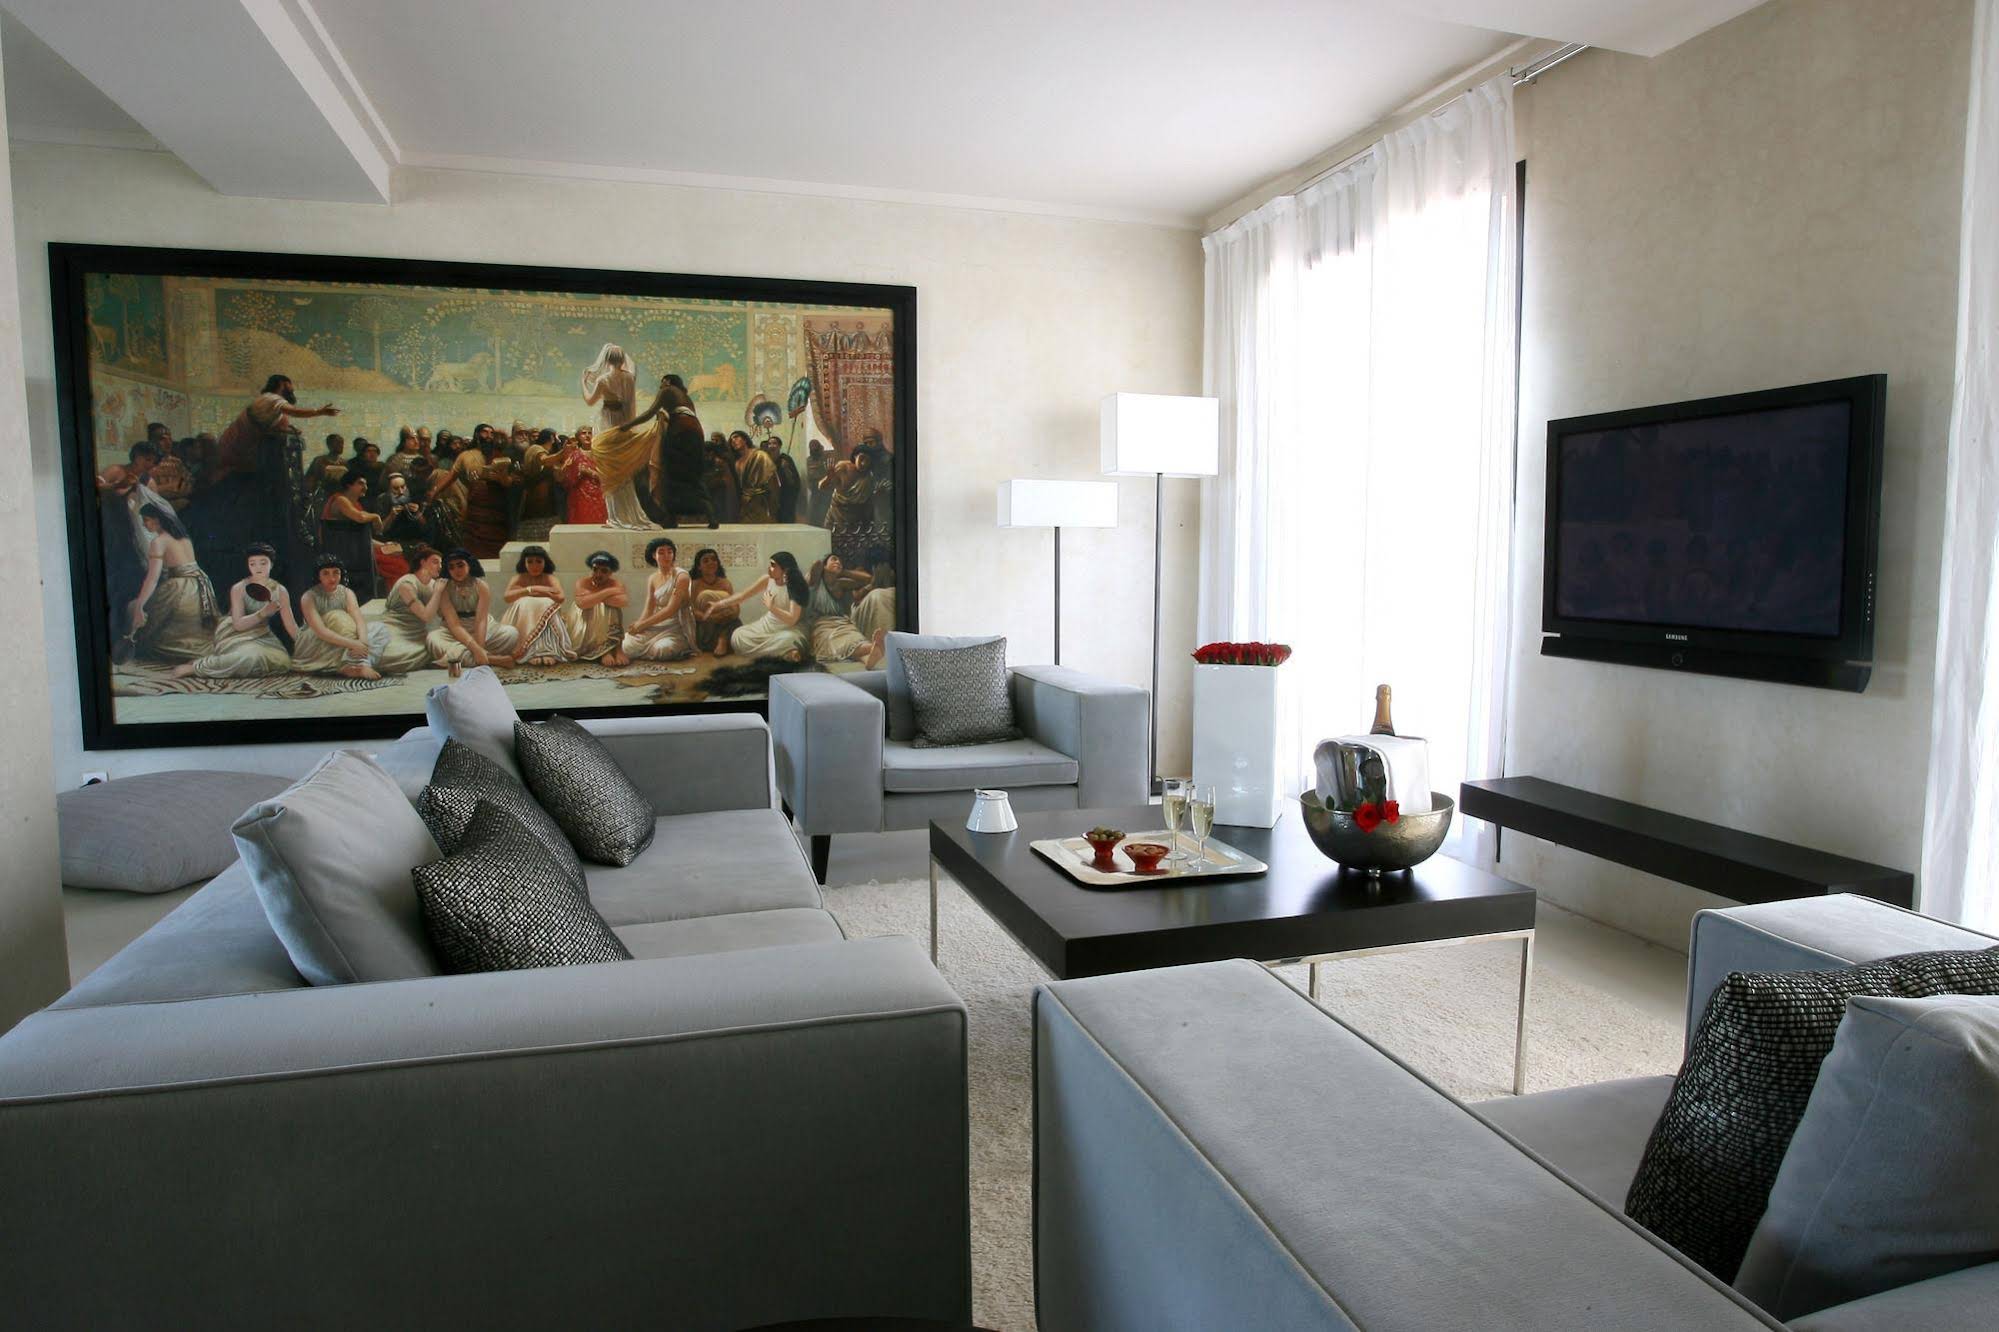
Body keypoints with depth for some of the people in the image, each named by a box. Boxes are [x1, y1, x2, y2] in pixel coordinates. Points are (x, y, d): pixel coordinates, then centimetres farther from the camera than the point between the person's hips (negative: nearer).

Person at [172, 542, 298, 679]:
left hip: (261, 637, 5)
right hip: (237, 636, -5)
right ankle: (195, 667, -19)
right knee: (249, 658, -35)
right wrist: (263, 613, -31)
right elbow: (238, 624, -18)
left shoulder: (280, 591, -2)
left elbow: (291, 625, 2)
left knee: (283, 661, -20)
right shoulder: (239, 589, -11)